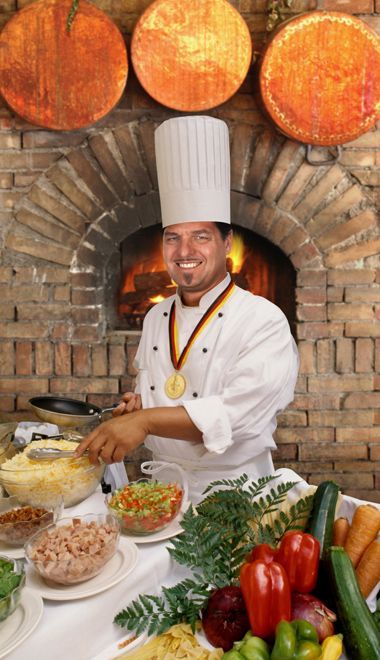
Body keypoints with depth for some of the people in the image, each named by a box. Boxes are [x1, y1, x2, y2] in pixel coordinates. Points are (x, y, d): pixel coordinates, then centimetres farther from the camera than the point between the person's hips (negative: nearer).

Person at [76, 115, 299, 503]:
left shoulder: (263, 321, -11)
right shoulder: (156, 318, 9)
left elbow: (241, 412, -21)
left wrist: (146, 420, -27)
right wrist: (134, 407, -2)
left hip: (234, 493, -4)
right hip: (161, 487, 4)